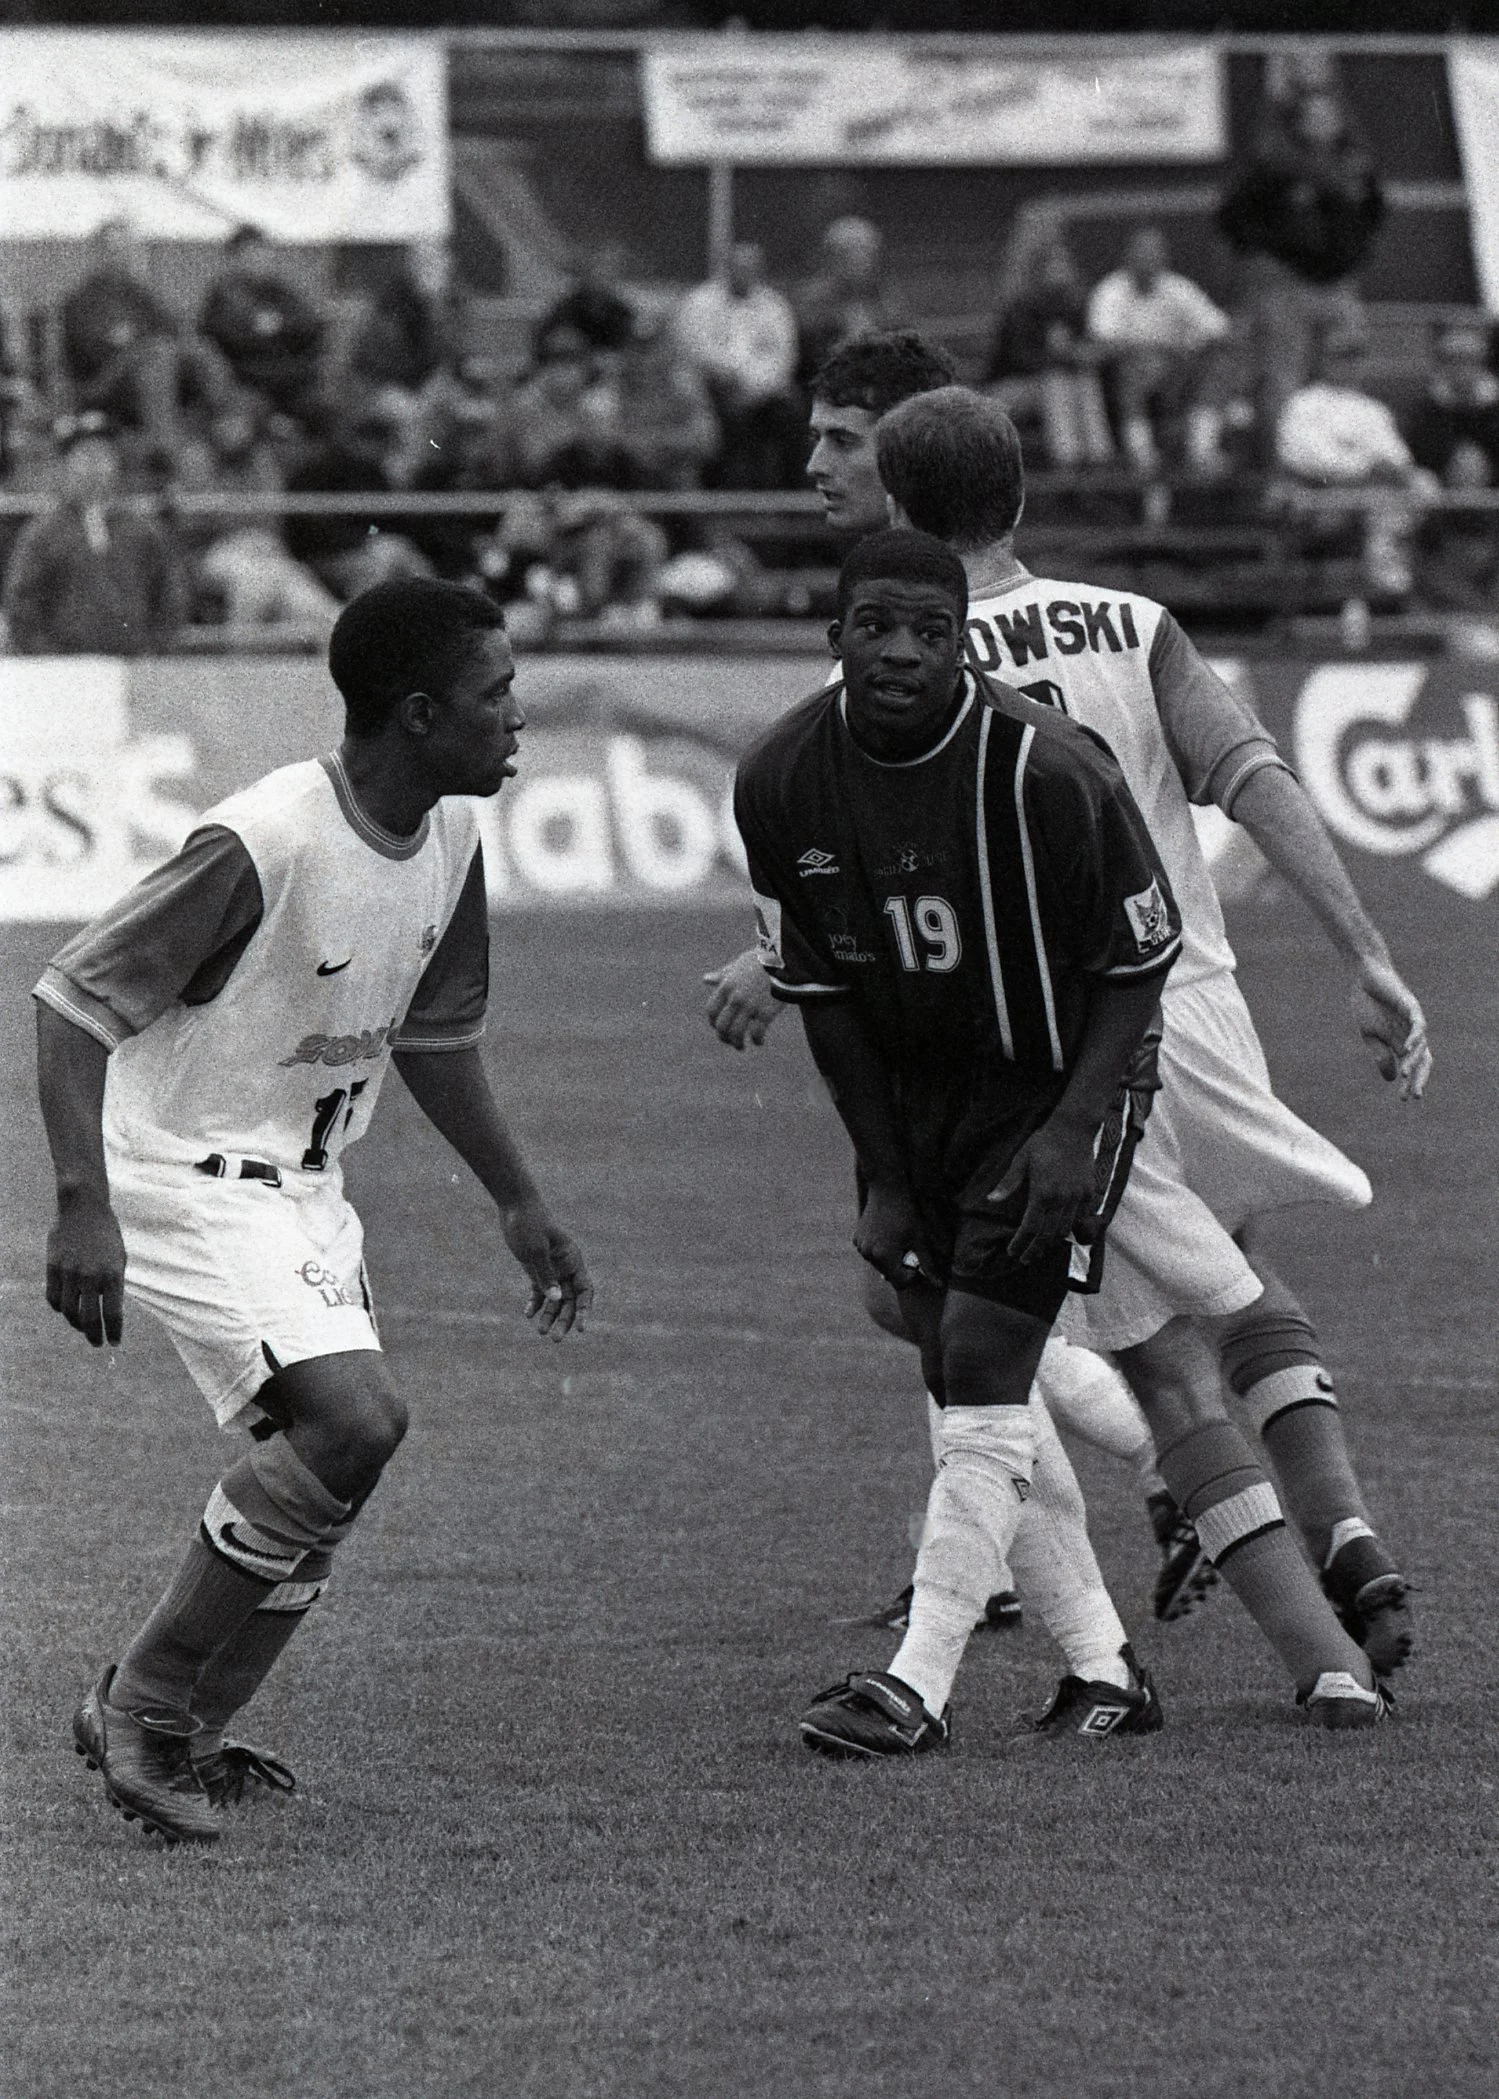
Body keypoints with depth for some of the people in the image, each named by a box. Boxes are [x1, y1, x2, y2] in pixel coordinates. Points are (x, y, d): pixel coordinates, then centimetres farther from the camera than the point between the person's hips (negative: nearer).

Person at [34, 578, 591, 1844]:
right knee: (354, 1420, -22)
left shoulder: (448, 840, 0)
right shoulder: (263, 848, -26)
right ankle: (142, 1707, -10)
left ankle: (180, 1738, 21)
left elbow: (433, 1035, 17)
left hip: (305, 1183, 9)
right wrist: (84, 1207, -32)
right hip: (190, 1175, -9)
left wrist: (519, 1204, 18)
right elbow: (76, 1000, -23)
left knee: (330, 1474, 6)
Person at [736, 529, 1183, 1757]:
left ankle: (920, 1679, -16)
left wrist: (1072, 1132, -21)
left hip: (1056, 1085, -5)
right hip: (909, 1092, 5)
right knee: (961, 1377, 6)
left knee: (985, 1368, -16)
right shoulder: (783, 782, -11)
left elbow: (1137, 966, -12)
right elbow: (819, 989, 1)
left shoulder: (1047, 772, -24)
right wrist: (884, 1179, -2)